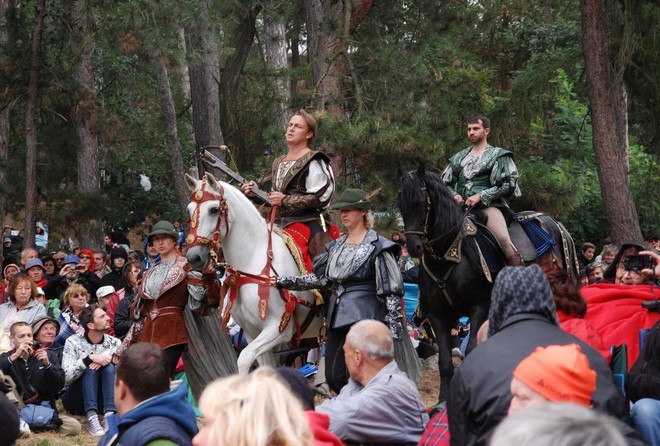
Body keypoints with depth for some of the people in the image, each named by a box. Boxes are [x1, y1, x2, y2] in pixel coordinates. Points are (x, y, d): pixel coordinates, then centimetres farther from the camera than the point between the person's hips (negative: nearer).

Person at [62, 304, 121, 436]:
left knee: (109, 366, -23)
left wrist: (111, 359, -24)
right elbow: (66, 376, -19)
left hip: (103, 400, 2)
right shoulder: (73, 342, -6)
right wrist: (90, 358, -30)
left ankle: (110, 415, -38)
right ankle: (91, 417, -41)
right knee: (91, 367, -27)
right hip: (76, 400, -2)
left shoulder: (114, 343, 3)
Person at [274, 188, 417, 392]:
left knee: (339, 375, -13)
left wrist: (395, 328, -13)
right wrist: (283, 282, 12)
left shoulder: (377, 246, -6)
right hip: (338, 317, 8)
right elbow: (320, 278, 17)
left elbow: (391, 292, -8)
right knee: (332, 377, 6)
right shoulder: (337, 246, 16)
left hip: (363, 317, -8)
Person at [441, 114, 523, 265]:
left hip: (488, 205, -5)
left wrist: (480, 196, -11)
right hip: (462, 207, 5)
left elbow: (508, 184, -2)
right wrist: (454, 195, 0)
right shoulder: (459, 158, 23)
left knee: (503, 239, -30)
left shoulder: (498, 155, 8)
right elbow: (445, 183, 24)